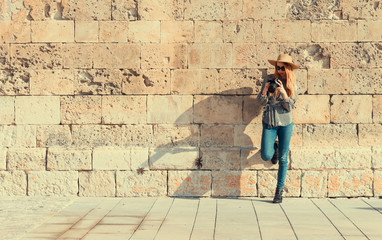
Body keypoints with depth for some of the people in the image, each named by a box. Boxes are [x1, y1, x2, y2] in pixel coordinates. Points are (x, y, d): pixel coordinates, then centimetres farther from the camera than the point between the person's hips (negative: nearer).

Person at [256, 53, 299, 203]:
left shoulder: (292, 84, 1)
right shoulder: (269, 80, 0)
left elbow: (290, 107, -5)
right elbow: (261, 102, 1)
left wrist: (283, 92, -20)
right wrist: (264, 91, -19)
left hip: (285, 123, 0)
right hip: (269, 122, 0)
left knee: (283, 159, 2)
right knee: (266, 156, -11)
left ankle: (279, 190, 15)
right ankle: (274, 148, 27)